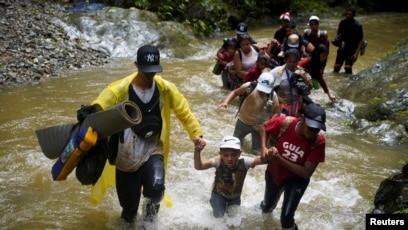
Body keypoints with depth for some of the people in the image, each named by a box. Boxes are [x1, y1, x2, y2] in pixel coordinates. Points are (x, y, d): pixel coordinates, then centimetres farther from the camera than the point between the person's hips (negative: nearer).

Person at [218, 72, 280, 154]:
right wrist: (226, 102, -26)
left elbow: (277, 113, -13)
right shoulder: (249, 86, -26)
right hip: (243, 121, 0)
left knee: (258, 150, 11)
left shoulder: (273, 96, -22)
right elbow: (235, 92, -10)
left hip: (260, 125, 0)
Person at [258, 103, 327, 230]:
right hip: (274, 173, 2)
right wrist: (264, 148, -25)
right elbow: (263, 126, -9)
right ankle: (267, 206, 66)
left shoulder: (319, 142, -32)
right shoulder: (284, 123, -31)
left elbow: (307, 173, -29)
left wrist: (279, 159, -36)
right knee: (267, 207, 27)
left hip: (296, 179, -2)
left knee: (286, 218, -15)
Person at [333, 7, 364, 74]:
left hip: (353, 48, -4)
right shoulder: (342, 22, -6)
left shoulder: (358, 25, -17)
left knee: (348, 68, -15)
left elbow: (360, 40, -12)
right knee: (336, 67, 4)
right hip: (343, 46, 4)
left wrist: (356, 53, -19)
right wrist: (341, 41, -10)